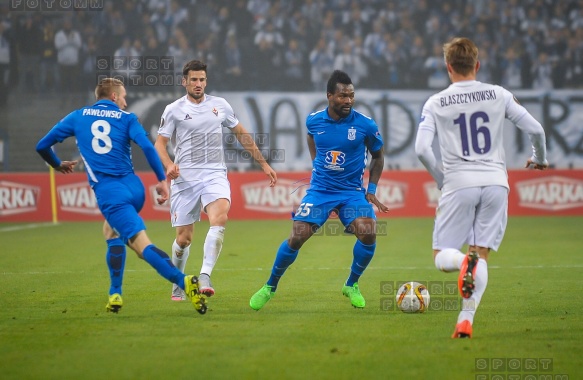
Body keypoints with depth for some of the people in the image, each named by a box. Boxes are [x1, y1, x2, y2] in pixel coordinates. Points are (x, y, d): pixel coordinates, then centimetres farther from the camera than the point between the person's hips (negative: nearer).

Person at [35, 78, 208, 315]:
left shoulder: (78, 117, 14)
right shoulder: (126, 118, 11)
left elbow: (42, 146, 19)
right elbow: (147, 146, -7)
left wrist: (58, 165, 38)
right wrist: (162, 180, -4)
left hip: (108, 192, -3)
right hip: (134, 187, 3)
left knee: (142, 245, -12)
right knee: (111, 231, 28)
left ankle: (184, 282, -33)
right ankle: (115, 294, 20)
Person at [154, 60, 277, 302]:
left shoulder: (220, 105, 10)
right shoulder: (174, 110, 3)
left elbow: (242, 135, 20)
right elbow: (160, 143, 3)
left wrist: (264, 164, 20)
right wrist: (168, 164, -18)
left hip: (215, 175, 1)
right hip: (185, 178, -1)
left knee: (219, 218, -28)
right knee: (183, 238, 1)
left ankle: (205, 277, -33)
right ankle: (178, 286, 25)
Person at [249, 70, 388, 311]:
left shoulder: (365, 125, -11)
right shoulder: (314, 121, -5)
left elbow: (378, 156, 7)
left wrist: (371, 190, 0)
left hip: (352, 191, -1)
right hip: (319, 189, 1)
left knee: (368, 234, -24)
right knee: (296, 238, -12)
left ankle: (352, 285, 1)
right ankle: (270, 286, 12)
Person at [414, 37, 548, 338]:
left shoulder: (435, 103, 4)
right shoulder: (498, 95, 7)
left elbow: (421, 149, -6)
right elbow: (536, 129, 4)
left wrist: (441, 179, 10)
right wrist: (540, 159, 24)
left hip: (458, 184, -1)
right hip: (495, 183, 2)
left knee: (442, 257, 6)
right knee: (481, 254, 7)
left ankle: (465, 261, -29)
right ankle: (466, 320, -8)